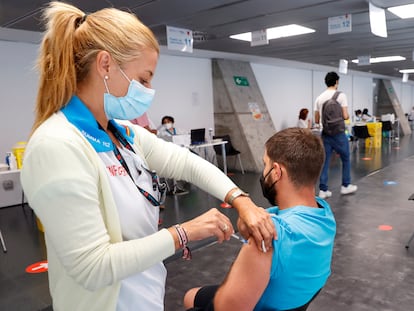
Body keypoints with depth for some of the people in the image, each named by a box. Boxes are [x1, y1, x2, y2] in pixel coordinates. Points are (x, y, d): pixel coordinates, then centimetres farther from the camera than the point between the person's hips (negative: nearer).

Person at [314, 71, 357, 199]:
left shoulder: (319, 98, 7)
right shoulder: (341, 95, -10)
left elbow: (316, 120, 9)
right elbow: (345, 116, -13)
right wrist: (348, 116, 11)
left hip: (325, 134, 5)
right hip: (338, 133, -5)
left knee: (325, 161, 6)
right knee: (346, 159, 14)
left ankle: (323, 190, 5)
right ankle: (346, 186, 24)